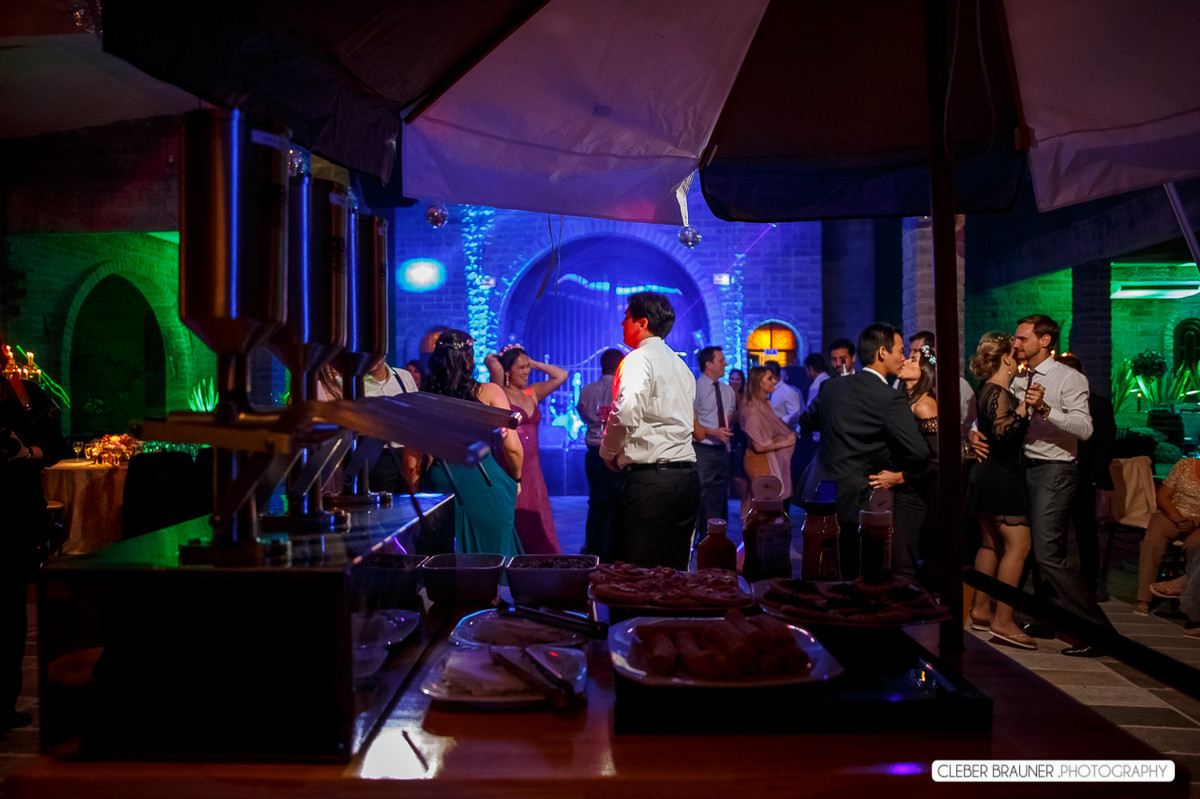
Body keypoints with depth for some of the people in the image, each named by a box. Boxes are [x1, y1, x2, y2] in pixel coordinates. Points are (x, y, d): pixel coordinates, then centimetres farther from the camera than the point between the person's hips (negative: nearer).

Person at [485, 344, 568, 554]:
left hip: (532, 468, 6)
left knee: (534, 525, 7)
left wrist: (533, 362, 11)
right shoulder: (500, 394, -5)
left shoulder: (532, 393, 13)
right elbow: (494, 367, -22)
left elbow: (561, 375, 13)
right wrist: (491, 359, 0)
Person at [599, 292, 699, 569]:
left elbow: (626, 414, -22)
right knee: (674, 571, 13)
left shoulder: (639, 359, -7)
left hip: (649, 477, -9)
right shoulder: (680, 364, 19)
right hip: (686, 473, 9)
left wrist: (609, 453, -4)